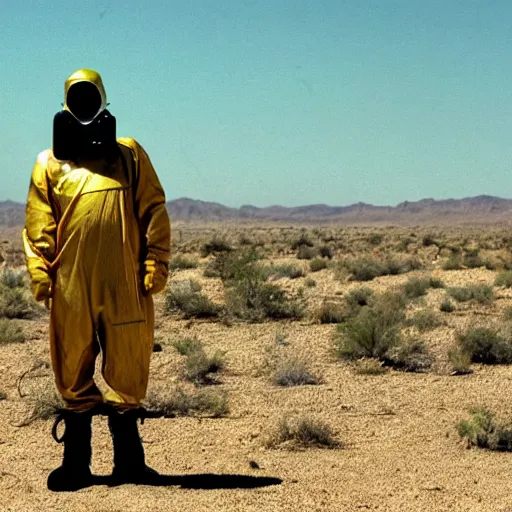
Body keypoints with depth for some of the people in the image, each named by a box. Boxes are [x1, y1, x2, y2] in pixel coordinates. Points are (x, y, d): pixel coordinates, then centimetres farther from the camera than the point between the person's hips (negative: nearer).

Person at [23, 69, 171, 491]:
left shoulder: (129, 155, 13)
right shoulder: (49, 163, 12)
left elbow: (154, 213, 8)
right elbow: (38, 226, 6)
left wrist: (155, 267, -2)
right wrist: (41, 277, -4)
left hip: (124, 286, 0)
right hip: (70, 287, 0)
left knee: (127, 374, 5)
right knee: (74, 376, 6)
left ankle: (129, 460, 17)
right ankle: (76, 463, 15)